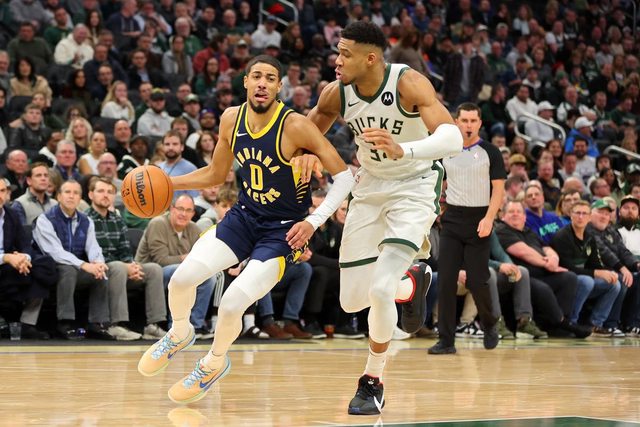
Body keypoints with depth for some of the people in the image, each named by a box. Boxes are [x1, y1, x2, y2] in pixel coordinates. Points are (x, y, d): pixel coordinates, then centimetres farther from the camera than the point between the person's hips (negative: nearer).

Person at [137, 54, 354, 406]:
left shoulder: (295, 126, -22)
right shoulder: (231, 119, -4)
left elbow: (344, 175, -19)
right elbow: (216, 174, 12)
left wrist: (314, 221, -28)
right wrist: (166, 182, 0)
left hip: (283, 230, -5)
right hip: (244, 215, 5)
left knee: (231, 306, -17)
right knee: (182, 277, -13)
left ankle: (215, 362, 17)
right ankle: (179, 333, 21)